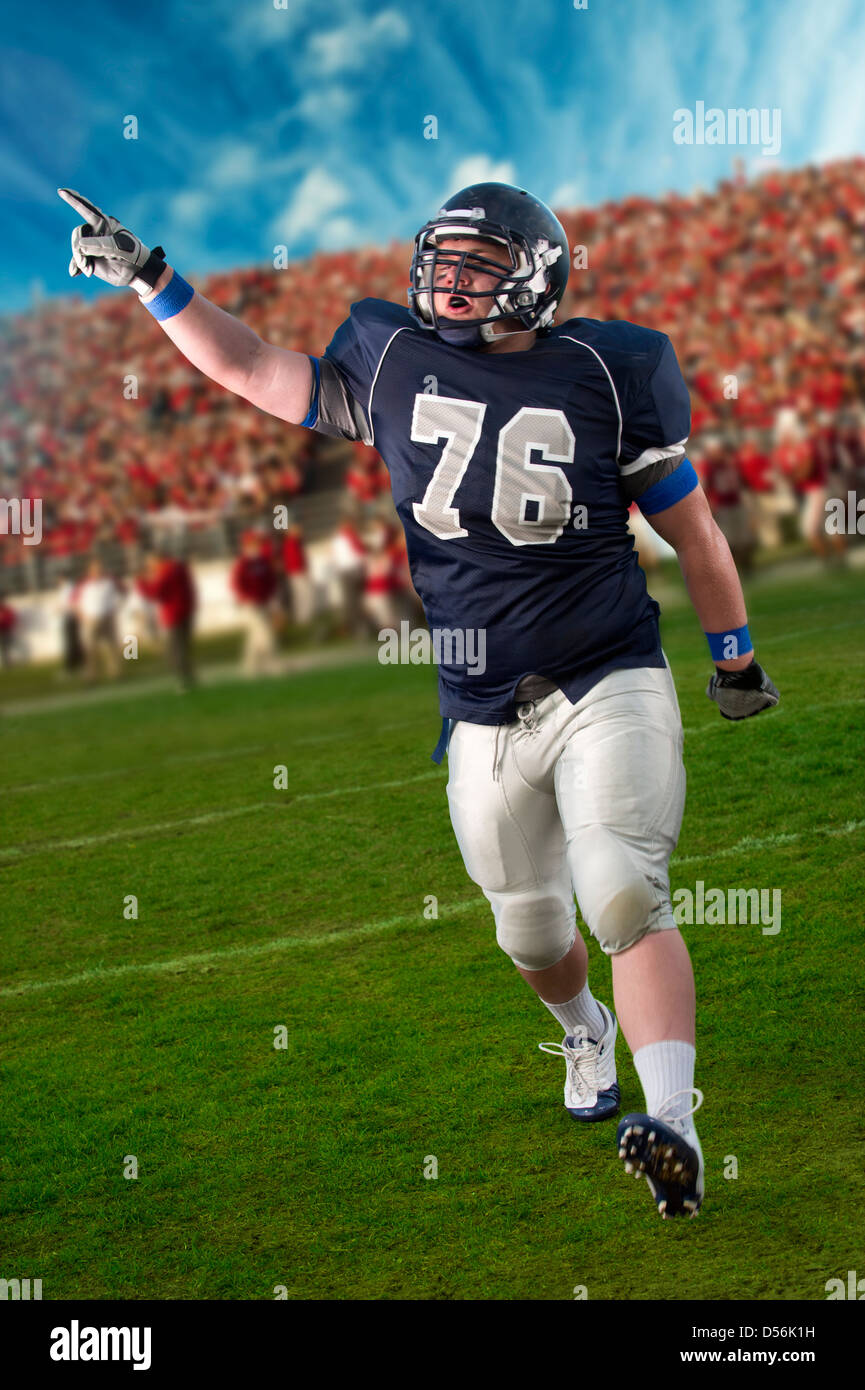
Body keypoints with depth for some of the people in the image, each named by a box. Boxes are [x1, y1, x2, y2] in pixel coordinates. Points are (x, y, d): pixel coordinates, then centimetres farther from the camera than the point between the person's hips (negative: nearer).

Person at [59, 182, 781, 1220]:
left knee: (623, 894, -22)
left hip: (609, 687, -4)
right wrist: (148, 279, 11)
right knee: (530, 926, 16)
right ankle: (585, 1030, 49)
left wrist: (735, 660, 13)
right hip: (483, 716, 4)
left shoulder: (606, 372, -6)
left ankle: (673, 1124, -28)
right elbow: (254, 372, 15)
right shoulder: (393, 362, 2)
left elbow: (690, 529, 4)